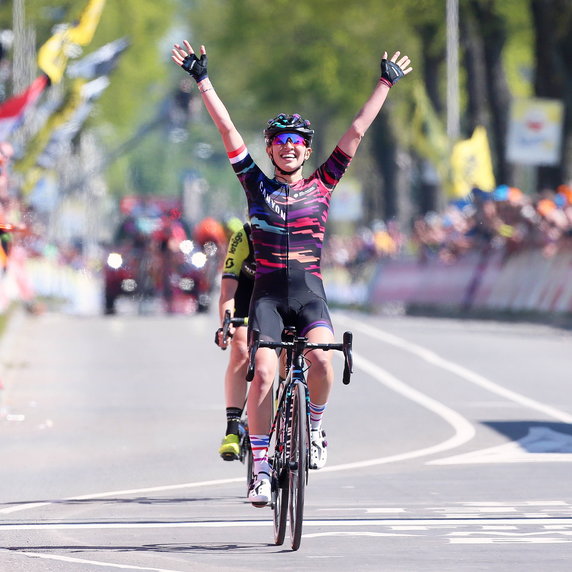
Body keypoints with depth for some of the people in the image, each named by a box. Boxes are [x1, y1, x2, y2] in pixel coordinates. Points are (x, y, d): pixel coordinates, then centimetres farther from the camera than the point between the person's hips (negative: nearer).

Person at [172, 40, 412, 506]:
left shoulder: (320, 186, 9)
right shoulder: (257, 185, 9)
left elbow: (356, 133, 8)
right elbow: (228, 129, 6)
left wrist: (386, 84, 7)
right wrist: (203, 80, 3)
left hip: (309, 292, 0)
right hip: (267, 293, 0)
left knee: (321, 358, -26)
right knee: (264, 372, -17)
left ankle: (316, 427, 2)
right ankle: (260, 469, -10)